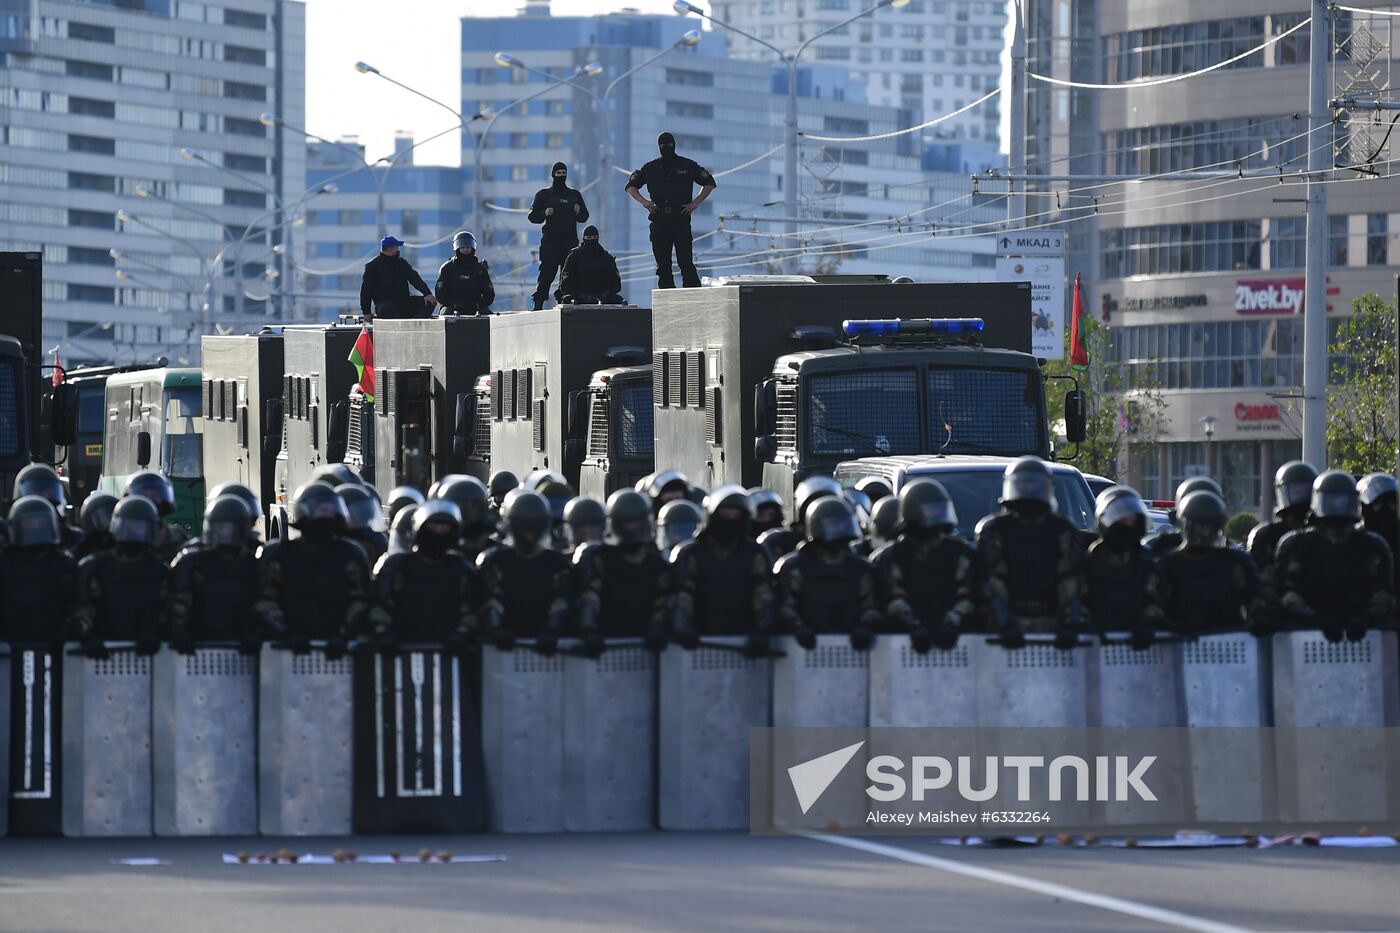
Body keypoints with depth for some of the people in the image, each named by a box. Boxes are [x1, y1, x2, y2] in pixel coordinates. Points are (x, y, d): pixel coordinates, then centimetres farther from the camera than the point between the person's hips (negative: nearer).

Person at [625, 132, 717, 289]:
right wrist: (643, 202, 3)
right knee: (663, 266, 2)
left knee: (686, 263, -10)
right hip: (659, 221, 3)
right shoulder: (651, 168, 12)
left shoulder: (686, 166, 6)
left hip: (681, 219, -3)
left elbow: (709, 183, 11)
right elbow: (631, 186, 20)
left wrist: (695, 203, 0)